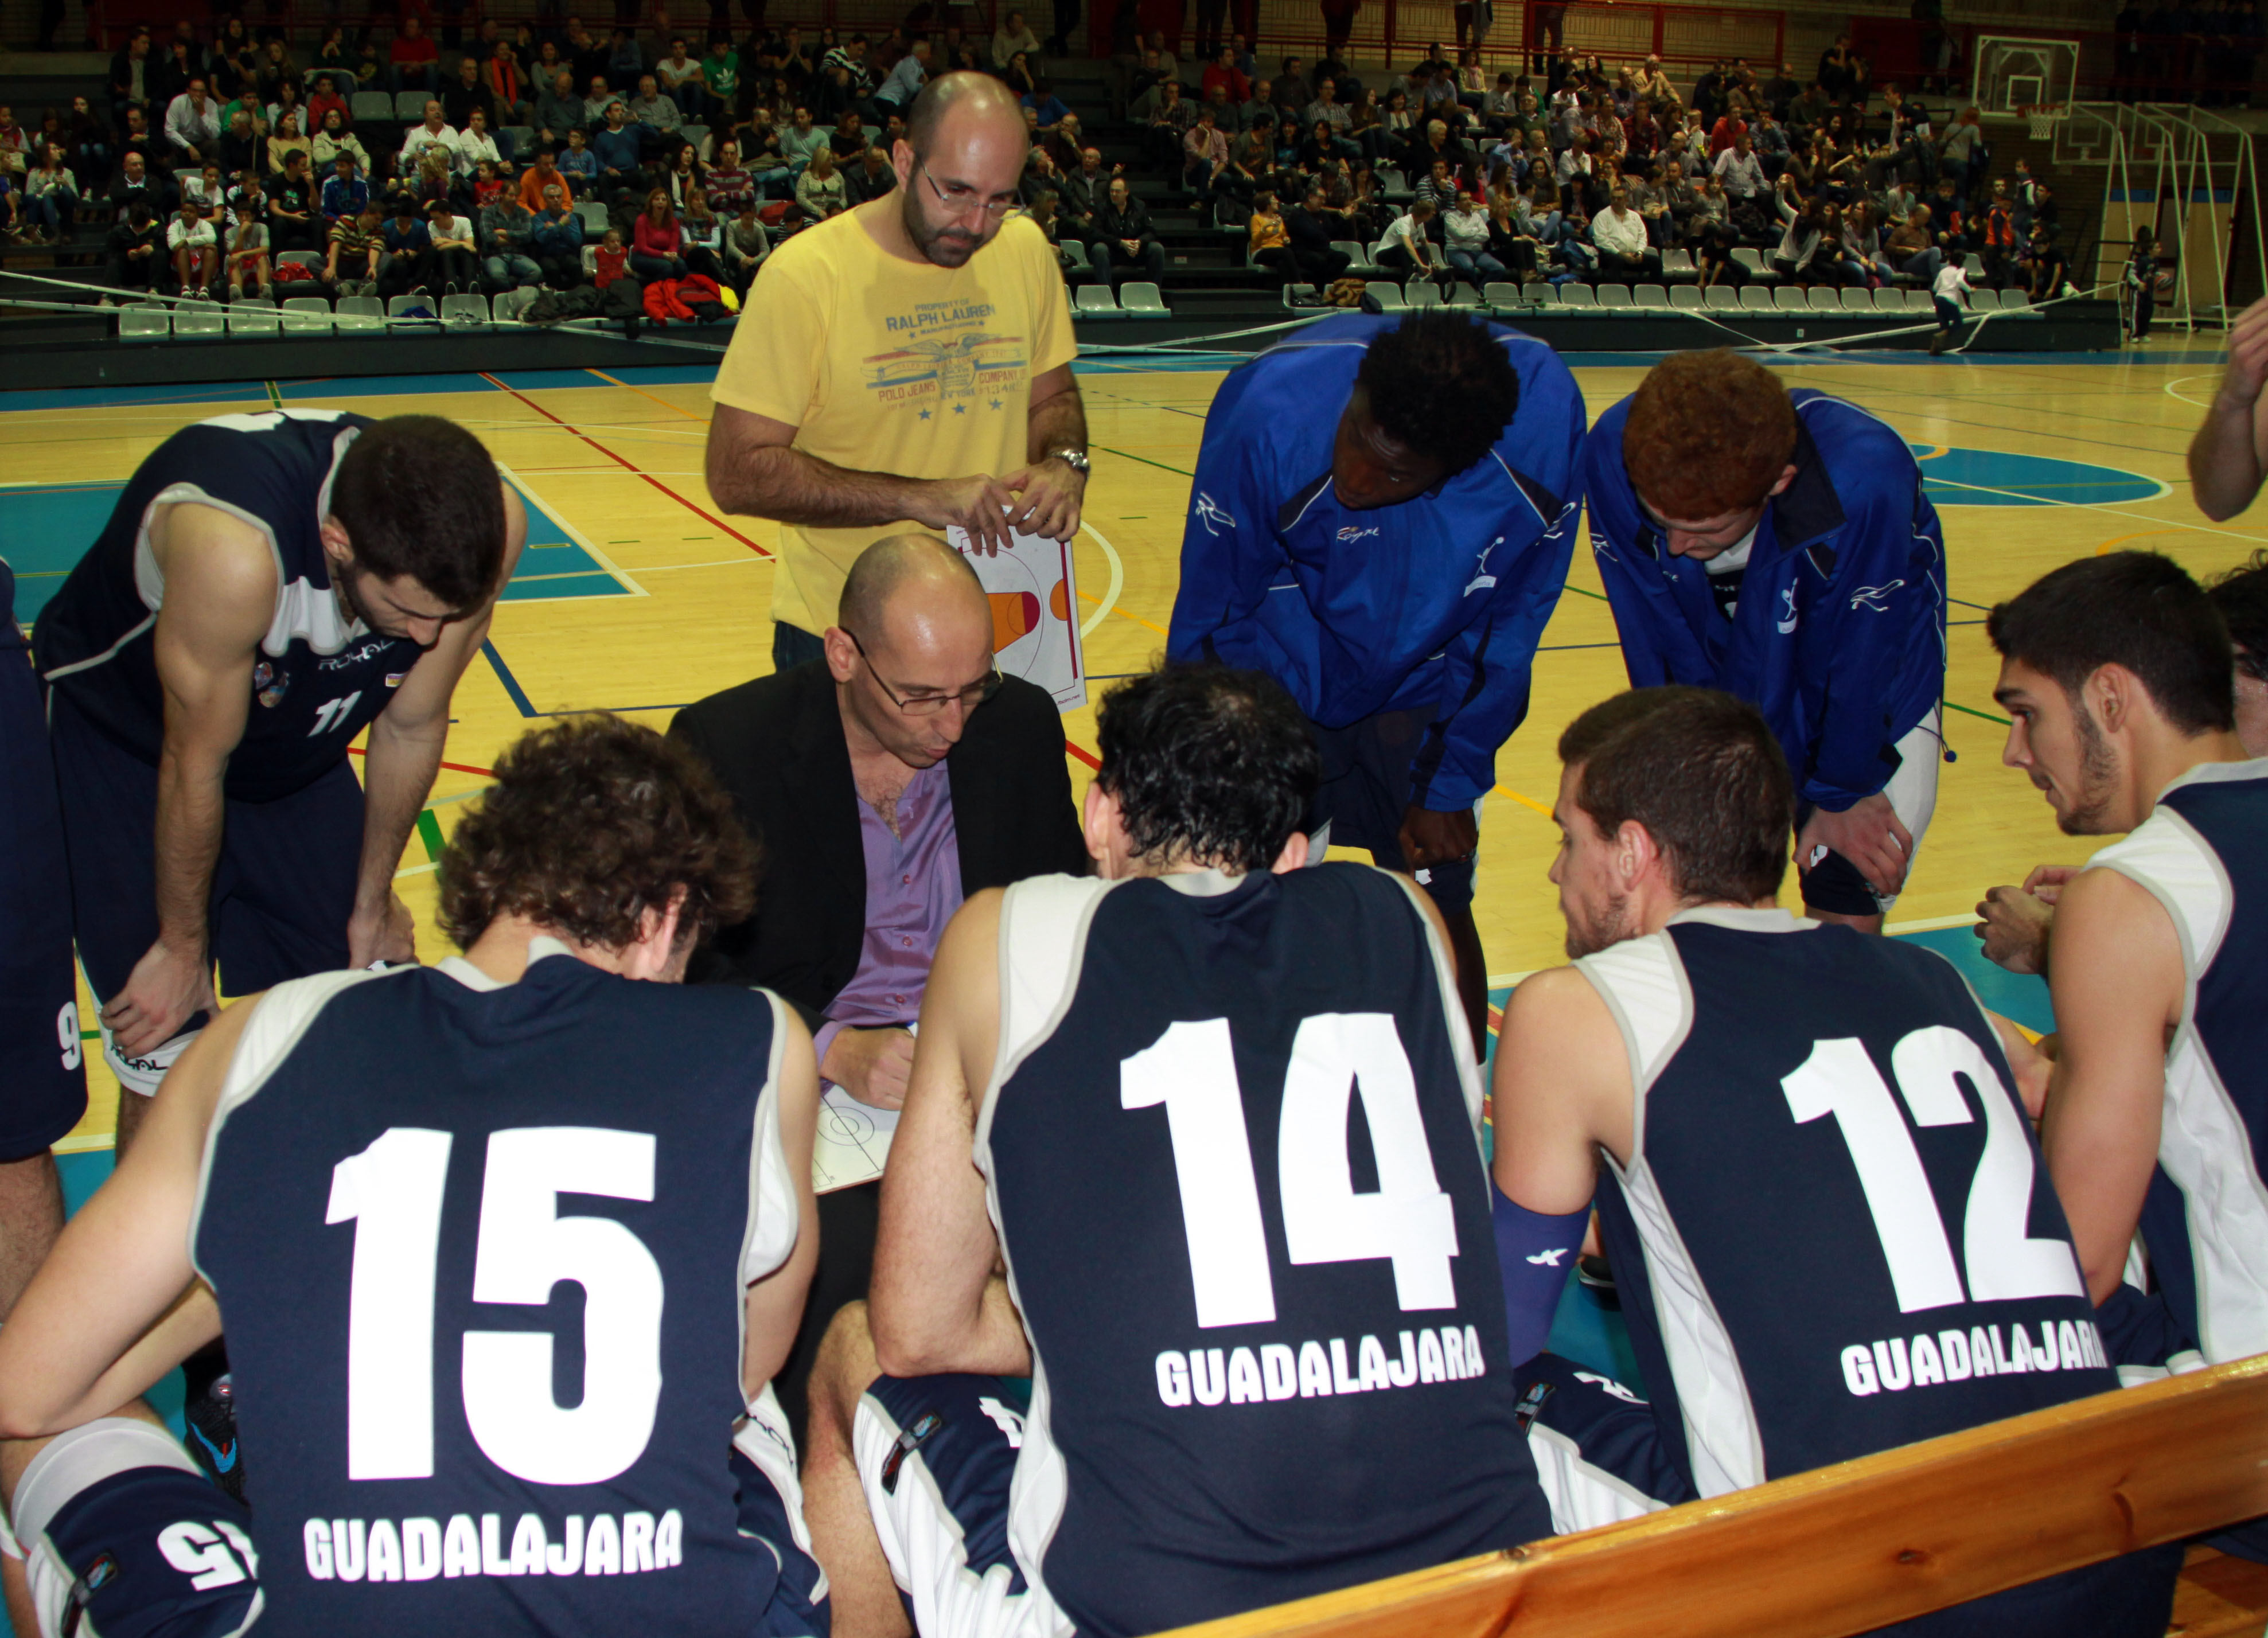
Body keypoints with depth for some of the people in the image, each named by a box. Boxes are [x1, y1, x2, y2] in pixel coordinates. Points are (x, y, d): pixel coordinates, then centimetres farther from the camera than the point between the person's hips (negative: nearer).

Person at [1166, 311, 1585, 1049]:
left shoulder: (1545, 424, -26)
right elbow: (1211, 610, -15)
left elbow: (1514, 618, -9)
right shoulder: (1269, 410, -31)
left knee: (1438, 911, 0)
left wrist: (1453, 787, -6)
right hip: (1279, 689, -1)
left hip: (1425, 699, 1)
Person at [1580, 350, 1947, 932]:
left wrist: (1841, 796, -8)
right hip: (1720, 686, 3)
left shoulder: (1864, 484, -37)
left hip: (1870, 703, -2)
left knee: (1845, 920, -7)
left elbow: (1857, 666, -21)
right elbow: (1656, 644, -17)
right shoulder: (1615, 454, -30)